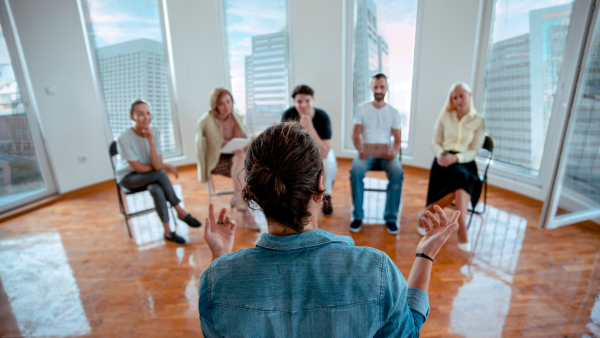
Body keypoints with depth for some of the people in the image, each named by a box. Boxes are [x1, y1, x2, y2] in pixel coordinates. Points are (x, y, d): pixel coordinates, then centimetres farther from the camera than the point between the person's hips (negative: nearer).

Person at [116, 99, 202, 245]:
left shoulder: (155, 133, -13)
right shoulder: (123, 139, -22)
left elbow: (157, 165, -22)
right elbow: (139, 168, -18)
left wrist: (151, 141, -31)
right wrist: (166, 166, -13)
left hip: (150, 176, 3)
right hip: (128, 177, -3)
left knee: (157, 190, -32)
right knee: (161, 174, -31)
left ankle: (168, 231, -20)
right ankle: (180, 211, -20)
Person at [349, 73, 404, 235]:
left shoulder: (394, 112, 11)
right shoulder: (362, 109, 9)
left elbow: (398, 139, 7)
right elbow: (355, 134, 2)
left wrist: (395, 151, -16)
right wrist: (360, 149, -18)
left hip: (386, 152, 1)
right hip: (366, 150, -1)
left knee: (397, 173, -30)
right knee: (356, 171, -32)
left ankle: (391, 217, -14)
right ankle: (358, 216, -17)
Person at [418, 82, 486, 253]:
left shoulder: (479, 121, 8)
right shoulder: (445, 117, 11)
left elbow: (474, 151, 1)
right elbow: (435, 143, 9)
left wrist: (456, 158, -19)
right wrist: (440, 154, -14)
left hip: (465, 162, 1)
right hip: (443, 161, -1)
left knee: (462, 180, -35)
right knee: (462, 178, -32)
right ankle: (462, 229, -27)